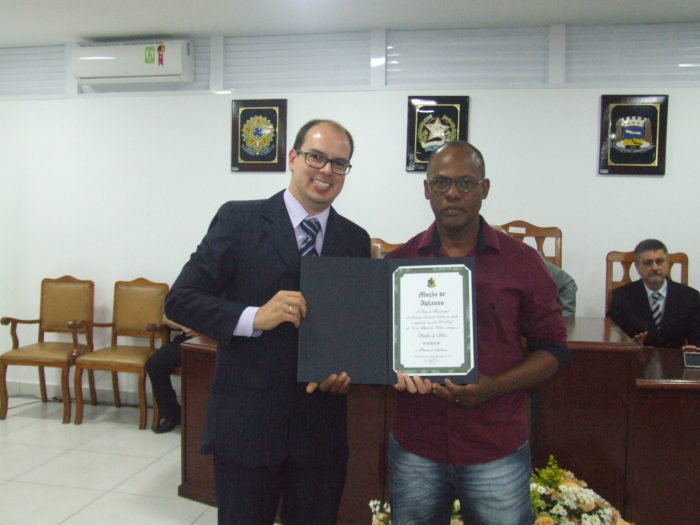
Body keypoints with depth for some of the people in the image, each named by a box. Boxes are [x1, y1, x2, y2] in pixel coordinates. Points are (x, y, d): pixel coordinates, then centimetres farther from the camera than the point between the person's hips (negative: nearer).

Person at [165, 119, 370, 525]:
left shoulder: (356, 240, 6)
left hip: (322, 428, 3)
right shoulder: (239, 219, -4)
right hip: (246, 424, -3)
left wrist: (348, 366, -8)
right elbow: (181, 300, -7)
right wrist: (253, 317, -21)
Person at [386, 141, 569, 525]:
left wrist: (492, 387, -14)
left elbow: (552, 349, 1)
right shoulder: (399, 262, 4)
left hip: (498, 450, -1)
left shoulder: (522, 262, 0)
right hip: (415, 447, 2)